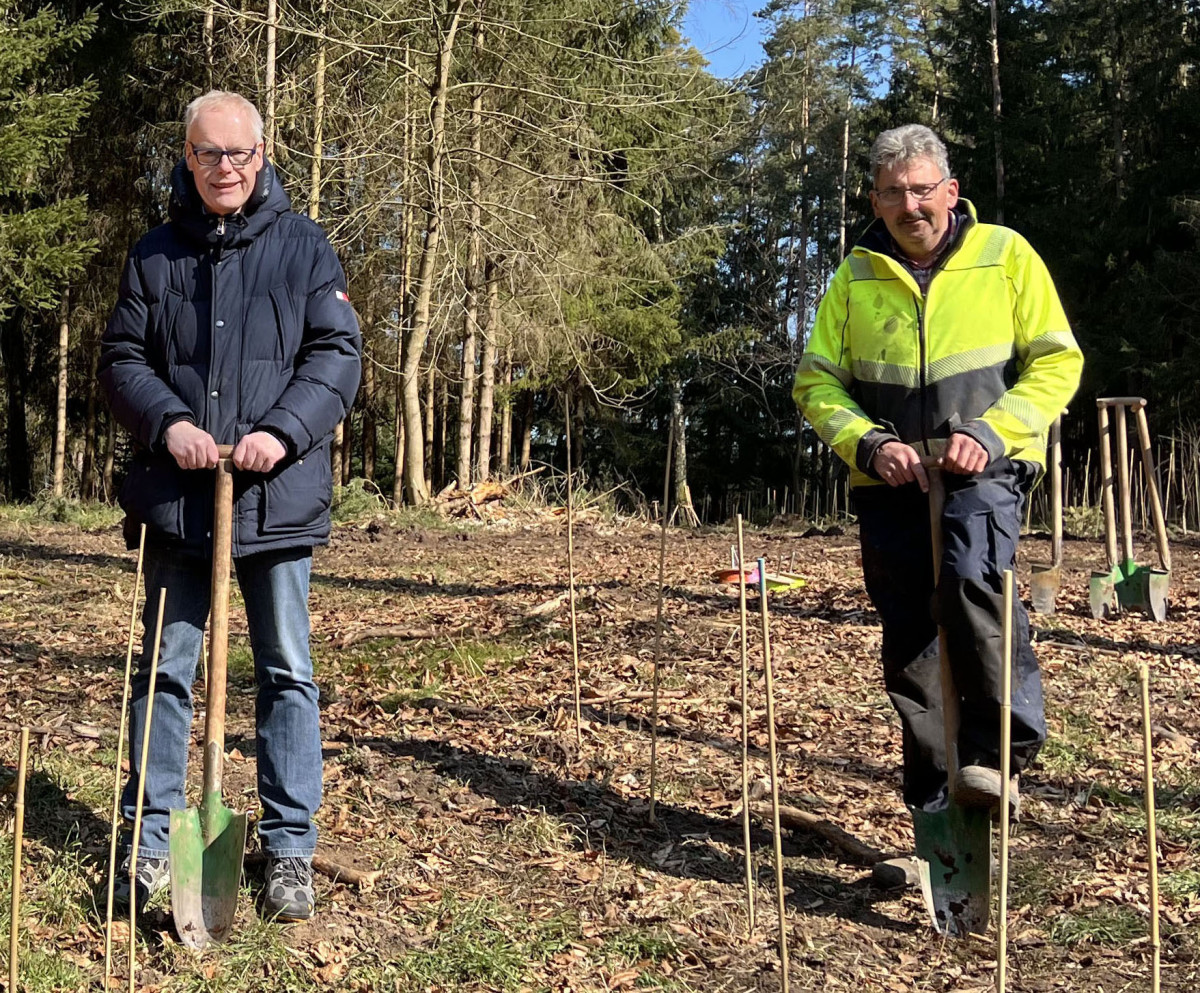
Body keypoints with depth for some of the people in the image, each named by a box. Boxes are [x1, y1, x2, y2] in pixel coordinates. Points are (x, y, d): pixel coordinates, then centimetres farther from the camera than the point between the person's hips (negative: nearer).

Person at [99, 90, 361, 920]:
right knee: (164, 671, 8)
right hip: (176, 500, 2)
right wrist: (167, 422, -11)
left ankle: (291, 848, 16)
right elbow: (122, 359, 9)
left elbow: (337, 354, -1)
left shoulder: (304, 247, 4)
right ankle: (151, 843, 20)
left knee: (288, 673, 6)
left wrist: (282, 432, -15)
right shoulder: (155, 255, 9)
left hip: (278, 499, -1)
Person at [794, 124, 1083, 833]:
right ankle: (937, 807, 18)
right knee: (909, 643, 6)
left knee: (970, 579, -32)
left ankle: (1000, 752, -20)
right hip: (890, 481, 4)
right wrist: (869, 444, -10)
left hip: (986, 468, -3)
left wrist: (989, 433, -16)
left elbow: (1058, 363, -2)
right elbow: (817, 383, 7)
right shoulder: (856, 277, 8)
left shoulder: (1006, 255, 0)